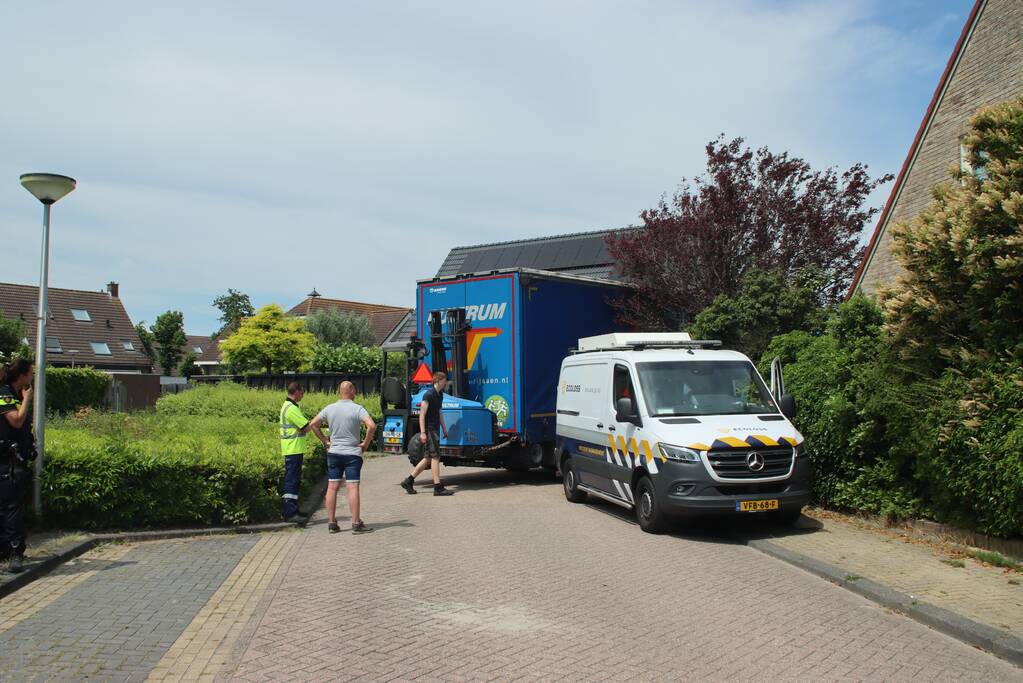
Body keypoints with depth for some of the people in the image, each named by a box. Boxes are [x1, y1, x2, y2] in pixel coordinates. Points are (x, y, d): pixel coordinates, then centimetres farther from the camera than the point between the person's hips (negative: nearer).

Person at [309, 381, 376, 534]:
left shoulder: (329, 408, 4)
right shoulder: (357, 409, -10)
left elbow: (313, 424, 8)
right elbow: (372, 426, -22)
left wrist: (325, 441, 12)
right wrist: (366, 443, -9)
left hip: (333, 452, 4)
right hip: (352, 453, -4)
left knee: (332, 487, 8)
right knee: (353, 487, -4)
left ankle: (331, 523, 12)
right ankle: (356, 524, -2)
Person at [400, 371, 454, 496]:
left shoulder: (440, 395, 14)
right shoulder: (429, 394, -14)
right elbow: (422, 414, -17)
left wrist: (444, 428, 24)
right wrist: (422, 432, -22)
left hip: (435, 430, 9)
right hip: (429, 430, -9)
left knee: (428, 458, 11)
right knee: (435, 457, -8)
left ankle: (408, 481, 18)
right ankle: (438, 487, -6)